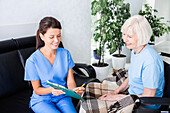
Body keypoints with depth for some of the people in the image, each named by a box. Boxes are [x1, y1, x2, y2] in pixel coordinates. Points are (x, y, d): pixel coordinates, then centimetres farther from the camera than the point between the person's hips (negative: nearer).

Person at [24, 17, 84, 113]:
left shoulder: (65, 54, -3)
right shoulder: (32, 61, -14)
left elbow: (70, 81, -4)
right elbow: (37, 90, -6)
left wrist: (74, 89, -27)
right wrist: (51, 90, -27)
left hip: (62, 97, 3)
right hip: (42, 100, -2)